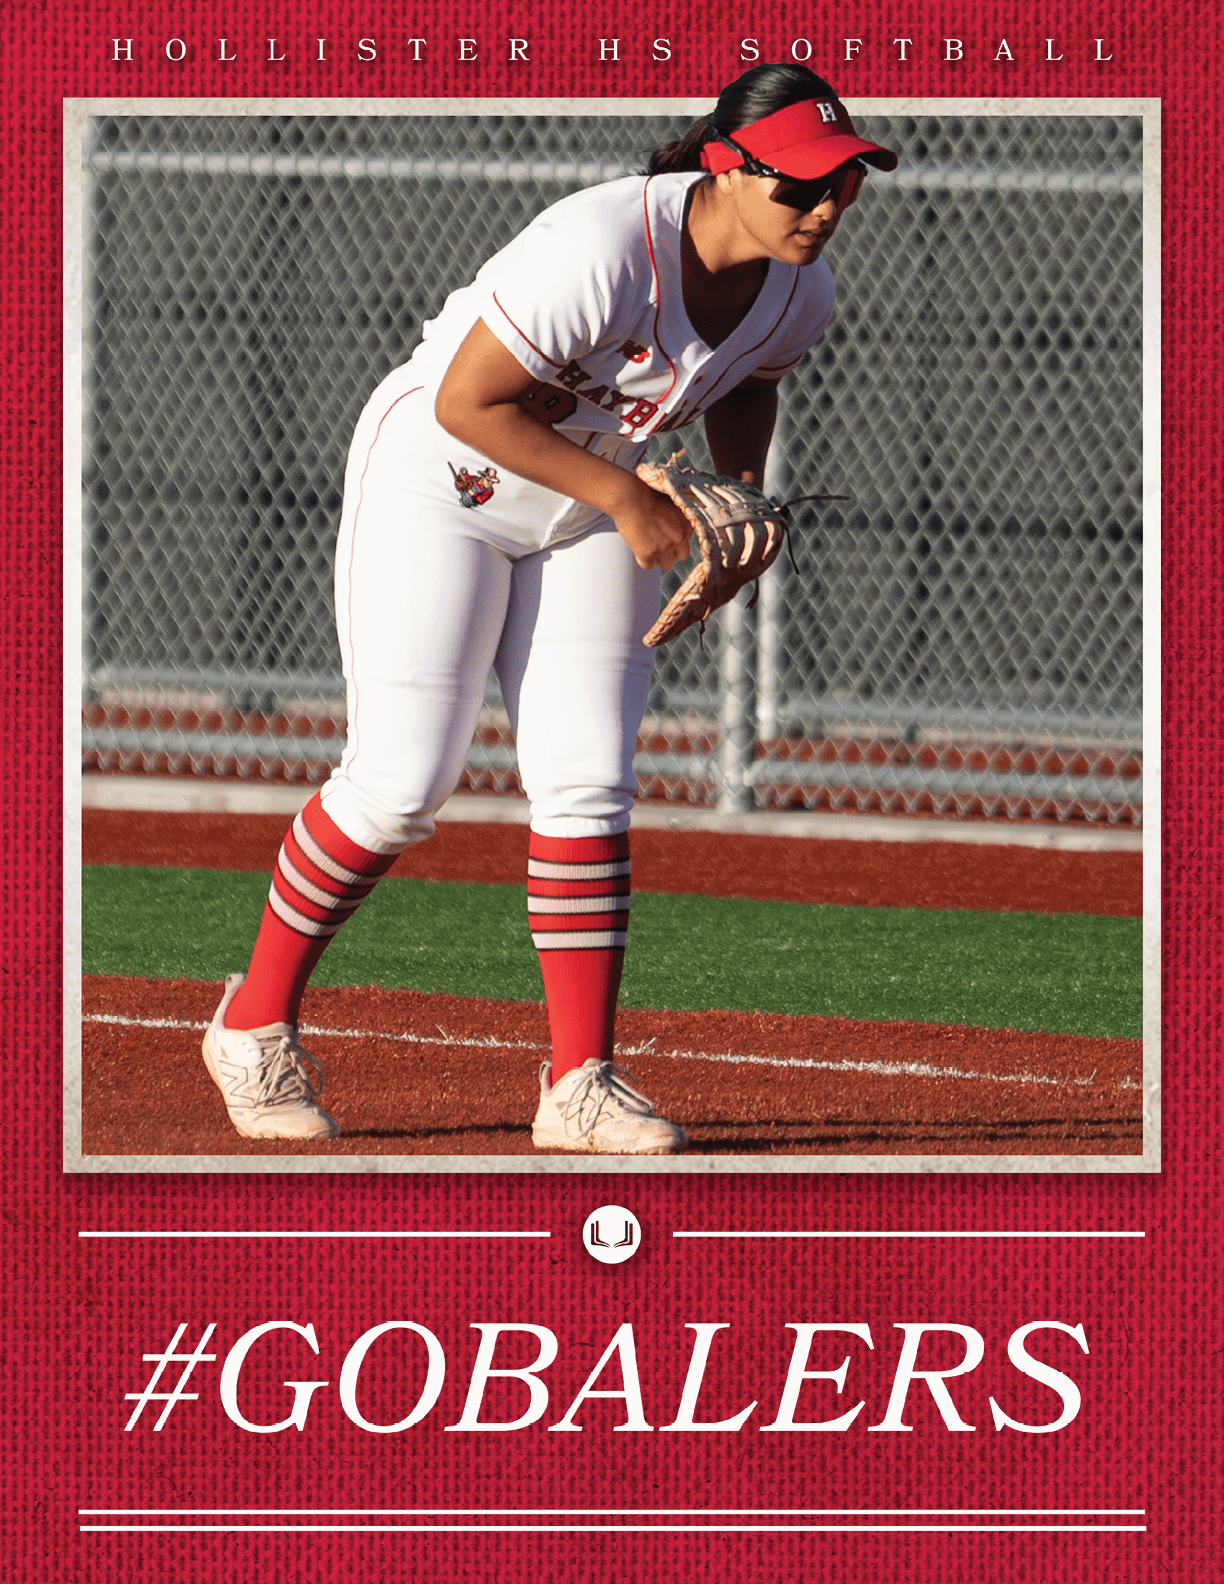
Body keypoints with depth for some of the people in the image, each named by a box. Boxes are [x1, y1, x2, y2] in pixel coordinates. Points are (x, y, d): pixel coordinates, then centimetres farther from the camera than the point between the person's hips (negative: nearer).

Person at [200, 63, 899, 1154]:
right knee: (404, 780, -8)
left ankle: (582, 1085, 0)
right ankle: (256, 1023, 11)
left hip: (591, 514, 6)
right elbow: (469, 402, -29)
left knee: (588, 781, -4)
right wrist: (624, 496, -26)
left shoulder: (800, 294, -11)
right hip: (441, 482, -6)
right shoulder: (604, 249, -35)